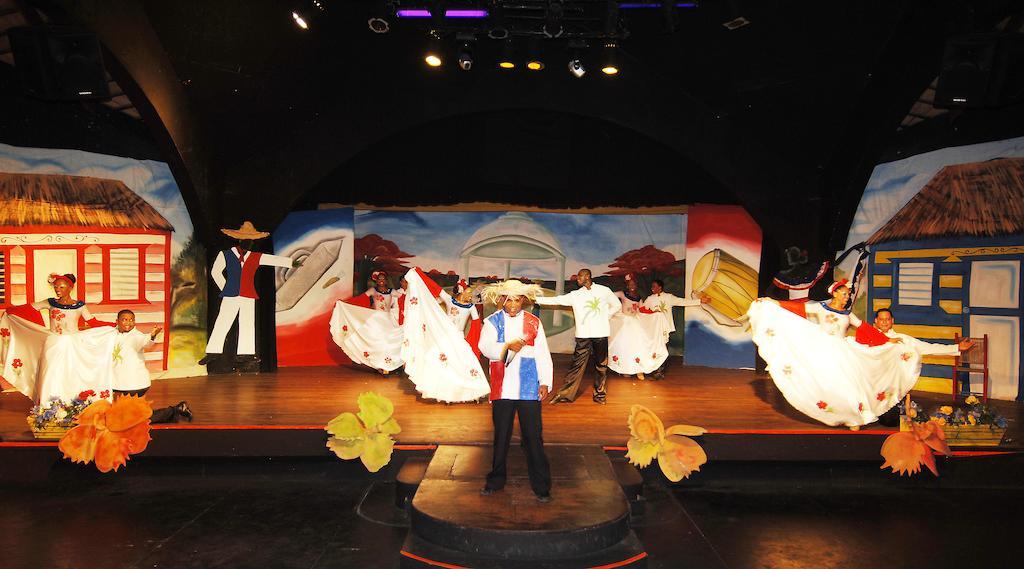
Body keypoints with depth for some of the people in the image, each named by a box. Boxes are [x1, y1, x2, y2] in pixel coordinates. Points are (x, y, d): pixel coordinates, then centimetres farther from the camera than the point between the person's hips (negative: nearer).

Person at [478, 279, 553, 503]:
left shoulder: (534, 322, 8)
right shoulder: (492, 322, 6)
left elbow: (543, 354, 4)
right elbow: (485, 346, -10)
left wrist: (545, 382, -4)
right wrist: (508, 346, -26)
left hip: (529, 389, -1)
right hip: (502, 389, 1)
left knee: (534, 436, 0)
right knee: (501, 436, 11)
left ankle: (541, 486, 9)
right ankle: (496, 480, 26)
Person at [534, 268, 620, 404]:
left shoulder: (604, 291, 5)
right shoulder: (575, 295, 8)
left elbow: (617, 306, 13)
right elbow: (556, 300, 4)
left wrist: (604, 316, 2)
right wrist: (535, 299, -2)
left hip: (600, 333, -1)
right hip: (583, 335, 1)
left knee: (601, 365, 6)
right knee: (577, 364, -3)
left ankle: (600, 394, 18)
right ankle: (566, 394, 2)